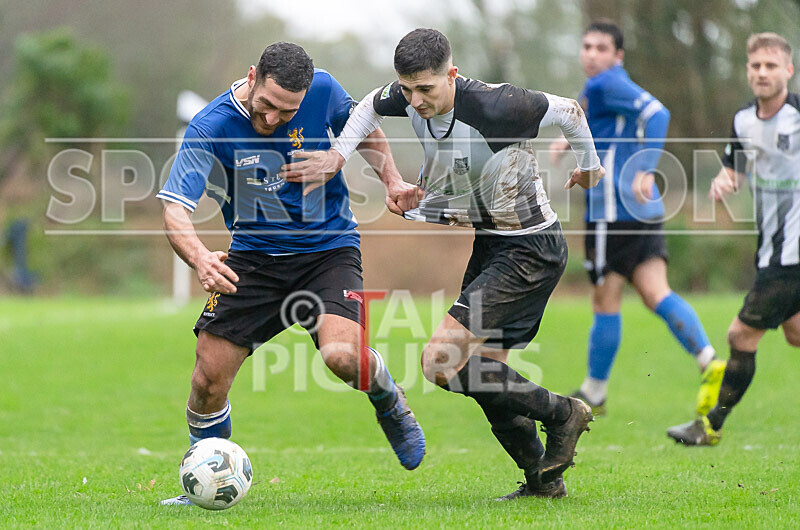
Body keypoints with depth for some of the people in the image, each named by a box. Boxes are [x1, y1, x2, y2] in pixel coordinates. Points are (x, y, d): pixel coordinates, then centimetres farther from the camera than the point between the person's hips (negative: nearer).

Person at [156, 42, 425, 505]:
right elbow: (175, 209, -25)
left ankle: (390, 404, 11)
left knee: (342, 355, -25)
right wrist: (200, 258, -45)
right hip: (254, 255, 0)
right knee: (209, 377, -9)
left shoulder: (322, 90, -12)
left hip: (328, 248, 0)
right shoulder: (210, 128, -19)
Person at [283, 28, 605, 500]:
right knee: (482, 371, 12)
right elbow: (373, 104, 18)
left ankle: (560, 413, -4)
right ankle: (542, 479, 26)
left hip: (531, 248, -8)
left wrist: (590, 167, 7)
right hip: (489, 243, 8)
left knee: (441, 361, -17)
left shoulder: (493, 106, -27)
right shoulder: (411, 99, -7)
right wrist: (339, 154, 3)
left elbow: (568, 110, -11)